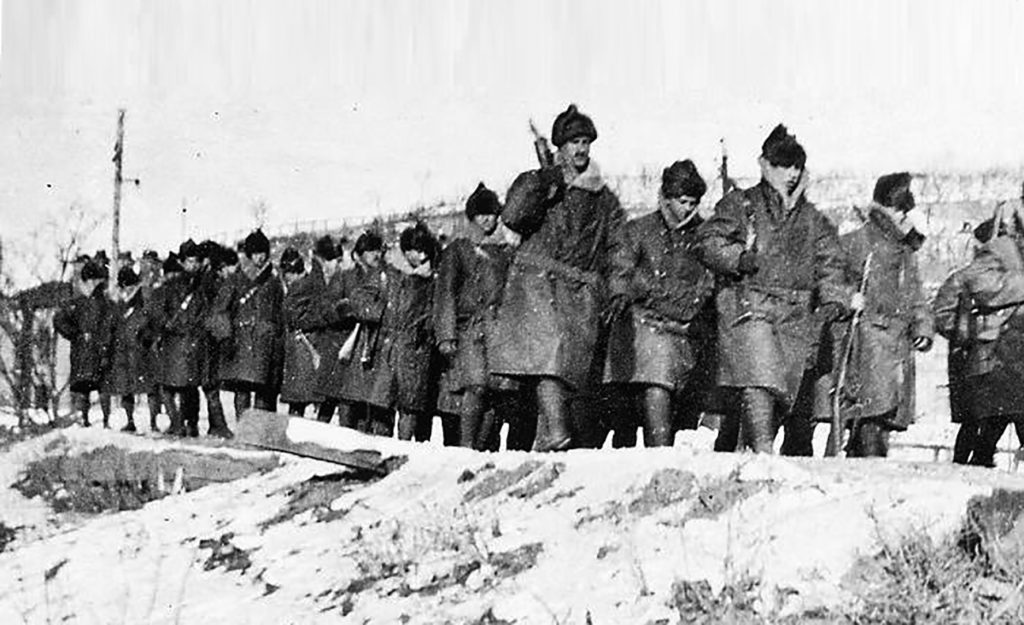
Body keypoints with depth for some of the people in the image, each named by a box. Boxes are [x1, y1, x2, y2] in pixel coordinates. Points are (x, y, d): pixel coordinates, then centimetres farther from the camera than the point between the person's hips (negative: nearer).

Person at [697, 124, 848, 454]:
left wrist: (833, 300, -4)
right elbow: (709, 241, 2)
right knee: (756, 388, -22)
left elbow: (828, 264, 13)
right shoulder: (740, 204, 10)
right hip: (749, 308, -4)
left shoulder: (813, 220, 20)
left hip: (798, 317, 4)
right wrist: (739, 258, -15)